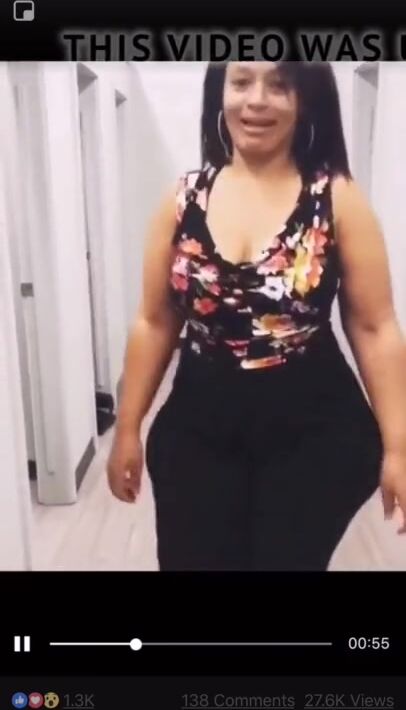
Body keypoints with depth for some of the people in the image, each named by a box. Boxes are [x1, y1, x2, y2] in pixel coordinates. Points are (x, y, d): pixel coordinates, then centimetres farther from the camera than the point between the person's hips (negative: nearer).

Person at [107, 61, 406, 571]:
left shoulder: (337, 199, -6)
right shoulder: (184, 198, 0)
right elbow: (154, 323, 4)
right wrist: (128, 429, 6)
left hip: (314, 429, -1)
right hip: (198, 427, 2)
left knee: (289, 559, 11)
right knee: (193, 560, 11)